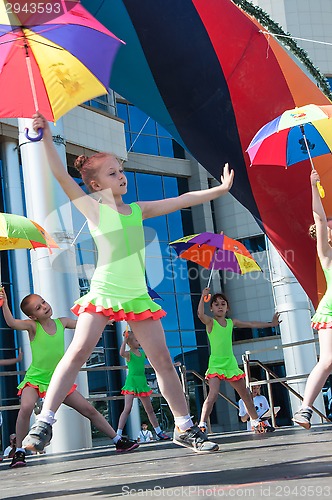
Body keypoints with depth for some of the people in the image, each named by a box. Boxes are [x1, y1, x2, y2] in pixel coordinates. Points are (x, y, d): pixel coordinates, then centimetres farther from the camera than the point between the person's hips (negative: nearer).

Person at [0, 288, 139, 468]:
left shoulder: (61, 322, 0)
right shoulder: (33, 326, -13)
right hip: (35, 380, -4)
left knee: (90, 410, 5)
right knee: (26, 407, -34)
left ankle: (118, 441, 20)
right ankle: (19, 452, -17)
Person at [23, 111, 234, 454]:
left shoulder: (138, 210, 13)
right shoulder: (94, 209, 0)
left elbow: (182, 200, 17)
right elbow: (61, 175, -10)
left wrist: (219, 190, 18)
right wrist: (46, 137, -17)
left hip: (137, 296, 4)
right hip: (102, 294, -4)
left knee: (162, 357, 4)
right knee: (78, 351, -18)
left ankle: (184, 427, 14)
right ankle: (44, 420, -12)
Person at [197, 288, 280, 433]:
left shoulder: (231, 322, 10)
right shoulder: (210, 322, -4)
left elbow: (252, 324, 15)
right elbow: (200, 314, -25)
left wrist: (271, 324, 16)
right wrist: (203, 296, -30)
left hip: (231, 364, 5)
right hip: (215, 365, -5)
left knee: (246, 394, 15)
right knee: (212, 395, -23)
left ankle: (255, 421, 32)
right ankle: (202, 425, -21)